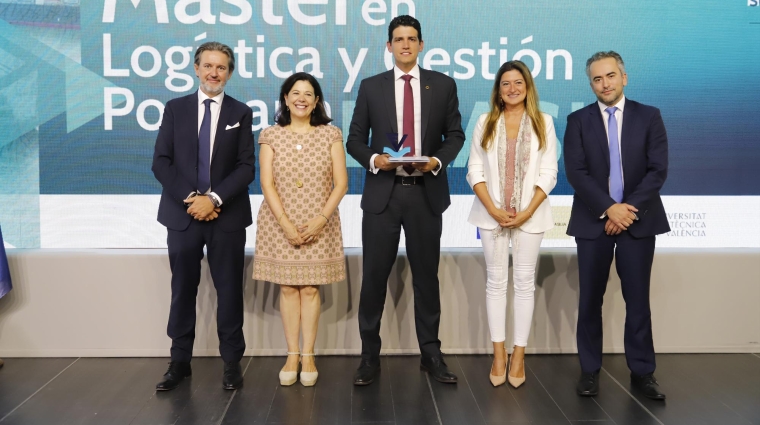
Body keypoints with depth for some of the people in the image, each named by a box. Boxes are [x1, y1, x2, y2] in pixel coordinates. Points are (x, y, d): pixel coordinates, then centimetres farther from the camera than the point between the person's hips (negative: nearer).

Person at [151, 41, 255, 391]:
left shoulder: (241, 113, 5)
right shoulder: (175, 108, 8)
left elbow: (246, 168, -2)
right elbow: (161, 162, 1)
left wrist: (214, 198, -14)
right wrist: (190, 199, -11)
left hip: (227, 215, -1)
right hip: (182, 213, 1)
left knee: (229, 290, 4)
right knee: (183, 289, 7)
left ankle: (232, 362, 14)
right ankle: (180, 361, 18)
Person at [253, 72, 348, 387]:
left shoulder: (331, 135, 3)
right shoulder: (271, 136, 3)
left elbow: (341, 183, -1)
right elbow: (267, 184, -3)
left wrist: (321, 219, -12)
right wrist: (286, 223, -13)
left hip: (319, 225, 0)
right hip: (280, 224, 1)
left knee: (310, 288, 2)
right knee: (287, 288, 3)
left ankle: (308, 356, 10)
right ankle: (292, 355, 12)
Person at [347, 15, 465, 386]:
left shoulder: (443, 85, 6)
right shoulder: (371, 87, 6)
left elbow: (455, 134, 8)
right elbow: (355, 139, 7)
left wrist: (438, 161, -10)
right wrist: (373, 159, -13)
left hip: (426, 193, 0)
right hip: (382, 193, 0)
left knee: (426, 275, 8)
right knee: (374, 276, 2)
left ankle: (431, 354, 20)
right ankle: (369, 356, 14)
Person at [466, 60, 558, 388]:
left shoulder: (543, 122, 3)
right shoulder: (485, 122, 5)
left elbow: (548, 173, -2)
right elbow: (475, 170, 1)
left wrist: (527, 212, -12)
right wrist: (493, 209, -11)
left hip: (529, 215, -1)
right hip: (492, 214, 1)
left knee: (525, 282, 4)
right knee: (496, 281, 5)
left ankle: (519, 354, 13)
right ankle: (499, 354, 14)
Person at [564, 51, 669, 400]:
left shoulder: (649, 116, 5)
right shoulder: (578, 120, 4)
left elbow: (658, 170, -3)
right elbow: (576, 173, -6)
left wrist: (629, 208, -13)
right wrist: (609, 209, -15)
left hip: (638, 220, 0)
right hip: (593, 221, 0)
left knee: (638, 300, 5)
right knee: (590, 300, 4)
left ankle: (642, 372, 16)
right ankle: (590, 370, 15)